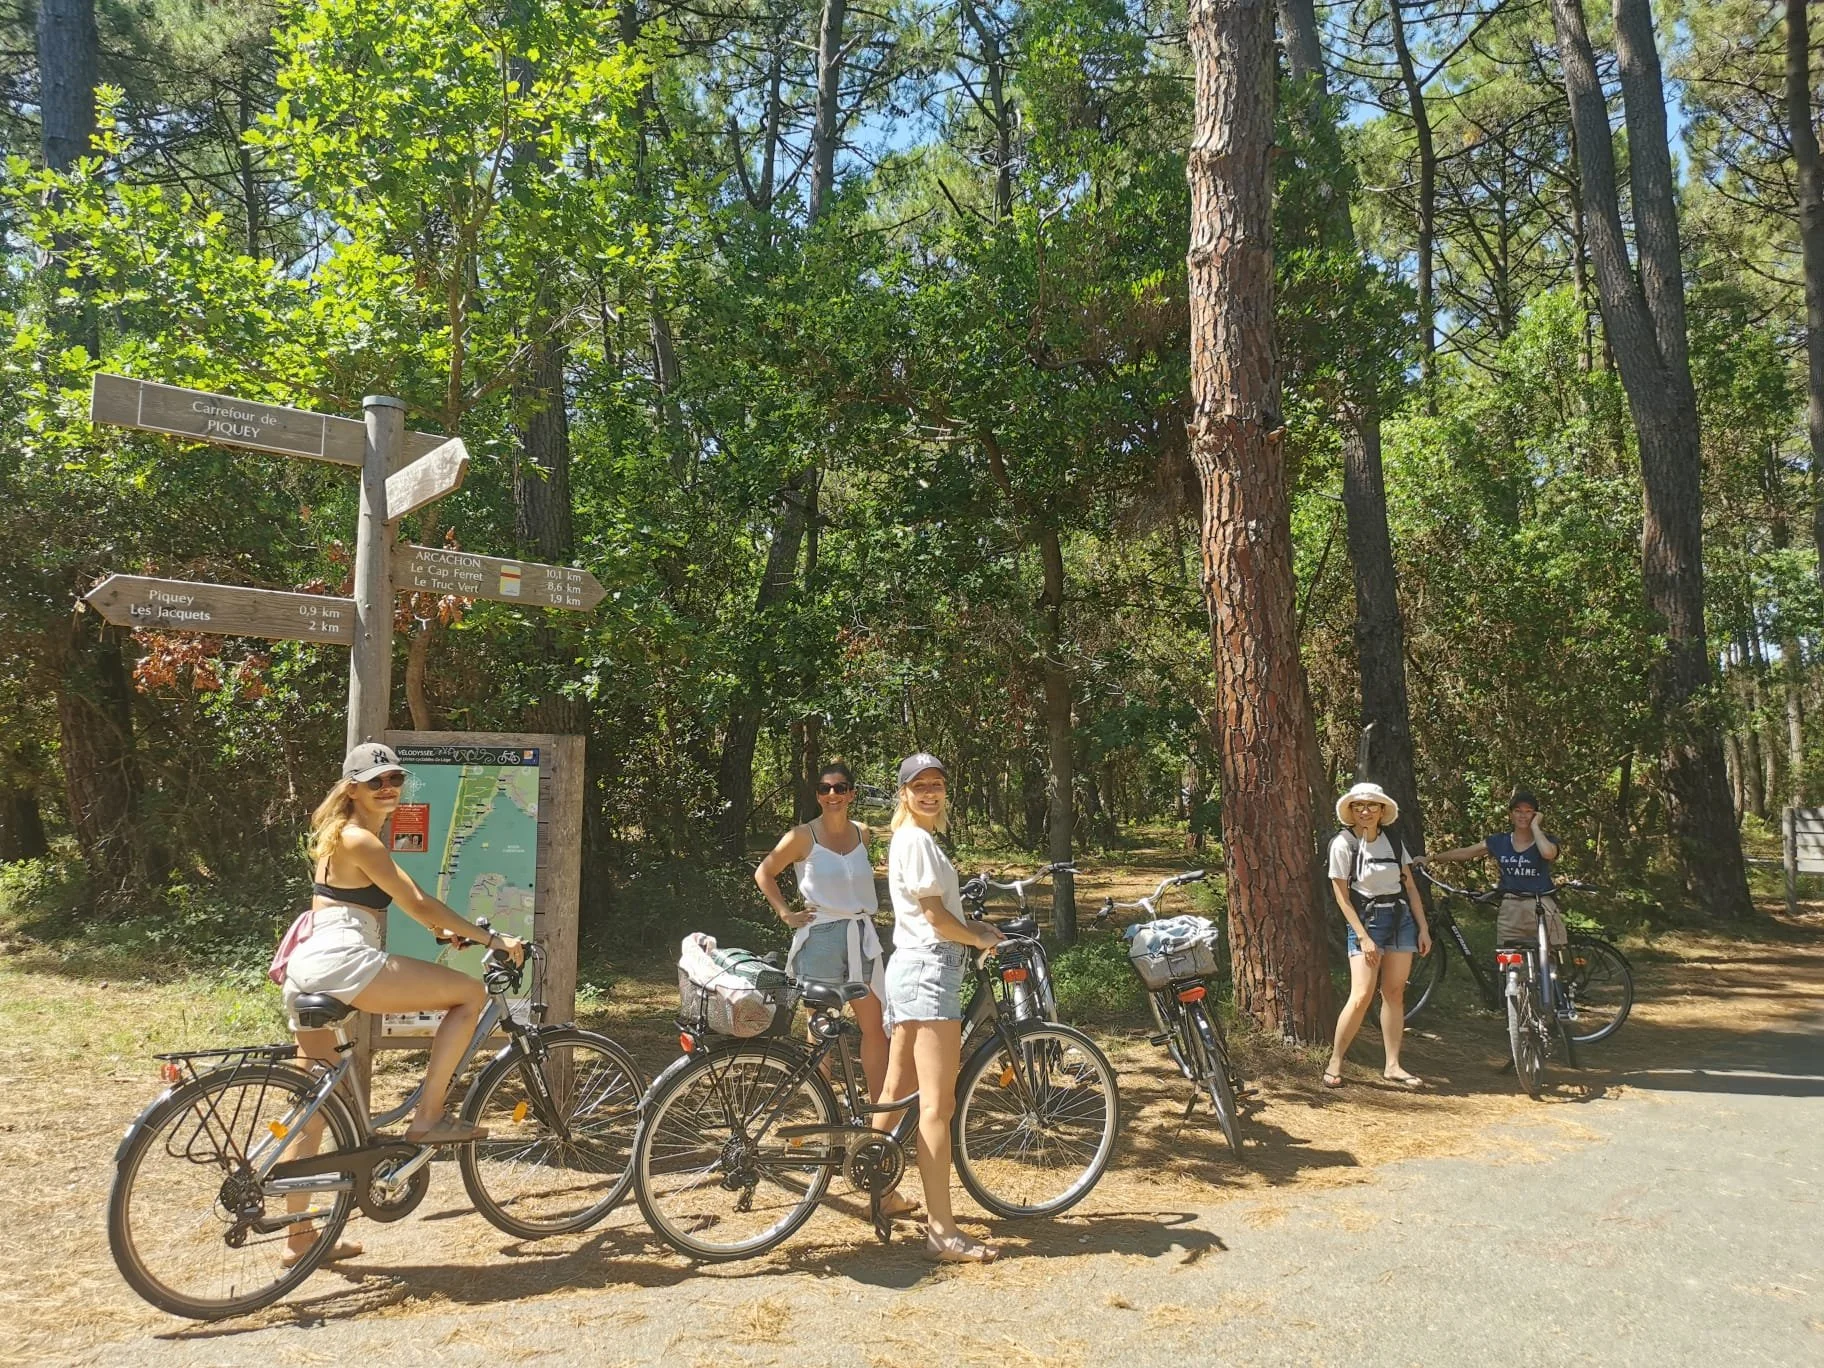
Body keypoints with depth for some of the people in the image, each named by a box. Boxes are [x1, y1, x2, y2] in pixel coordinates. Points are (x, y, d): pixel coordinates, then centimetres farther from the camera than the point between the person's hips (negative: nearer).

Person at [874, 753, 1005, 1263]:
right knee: (937, 1104, -12)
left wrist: (973, 926, 11)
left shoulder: (909, 839, 19)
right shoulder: (918, 841, -12)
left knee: (896, 1091, 17)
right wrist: (981, 939, 0)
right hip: (929, 971, -11)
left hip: (910, 968, 11)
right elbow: (937, 918, -15)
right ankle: (942, 1232, -11)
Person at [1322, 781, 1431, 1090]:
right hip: (1366, 921, -5)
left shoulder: (1393, 842, 6)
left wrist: (1423, 928, 3)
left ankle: (1392, 1066, 13)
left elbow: (1410, 887, 10)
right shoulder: (1343, 844, -8)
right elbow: (1342, 898, -9)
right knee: (1361, 997, -11)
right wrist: (1363, 937, -14)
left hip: (1401, 919, 5)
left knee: (1394, 994, 6)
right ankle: (1334, 1063, 1)